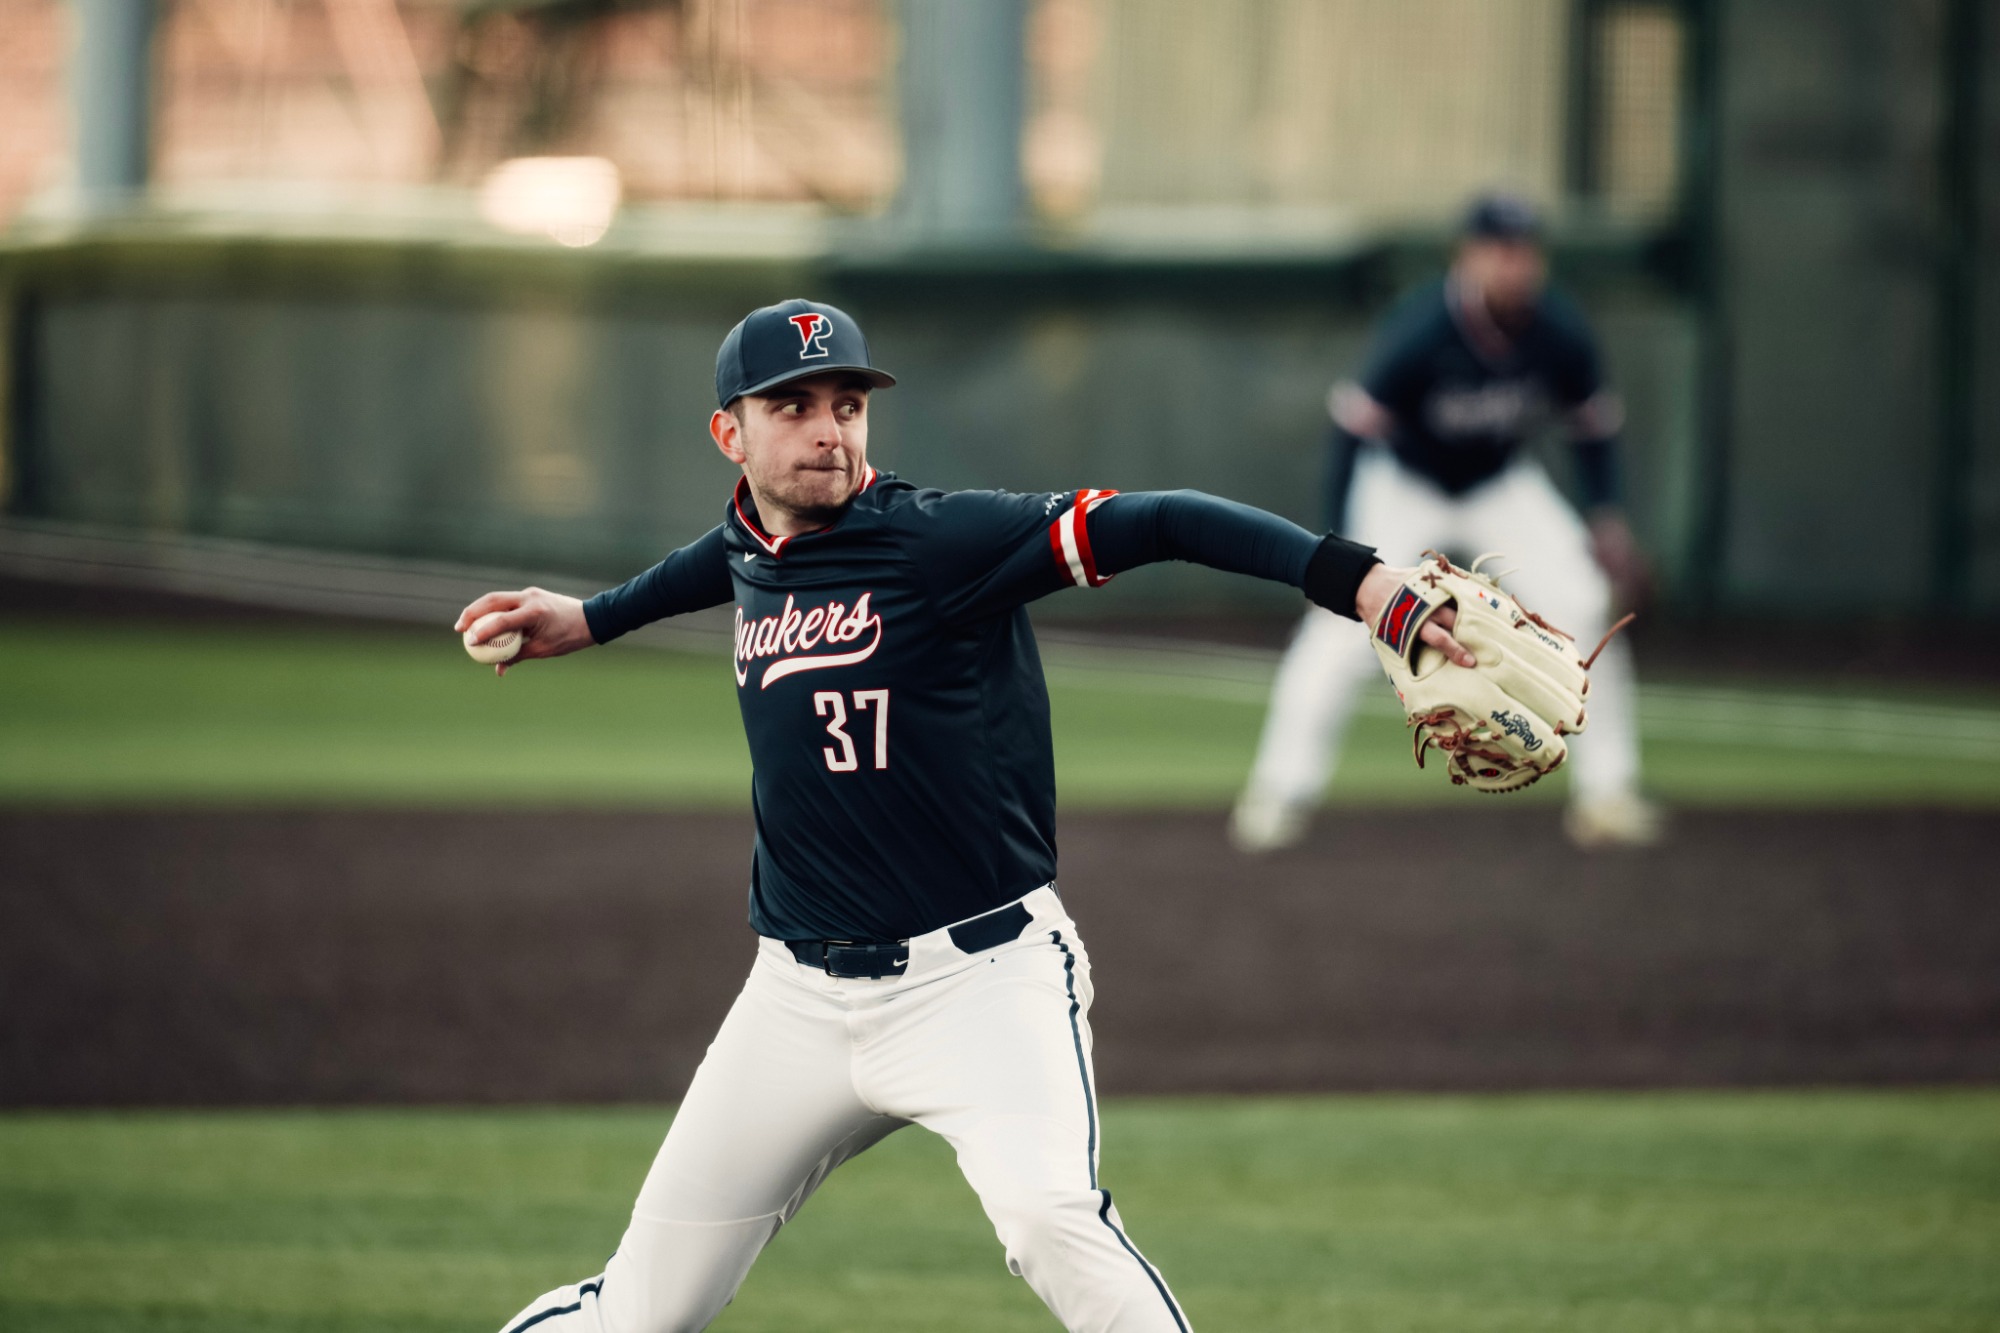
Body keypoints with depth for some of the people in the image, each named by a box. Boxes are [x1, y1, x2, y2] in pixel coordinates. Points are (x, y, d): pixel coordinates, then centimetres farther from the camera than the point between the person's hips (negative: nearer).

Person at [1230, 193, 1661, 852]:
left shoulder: (1560, 334, -21)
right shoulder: (1421, 331, -32)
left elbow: (1594, 425, -4)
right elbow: (1355, 427, -28)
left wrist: (1607, 520, -15)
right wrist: (1340, 546, -33)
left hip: (1502, 488, 3)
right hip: (1401, 485, -3)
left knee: (1583, 608, -11)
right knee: (1343, 624, -20)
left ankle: (1605, 791, 2)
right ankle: (1280, 791, -10)